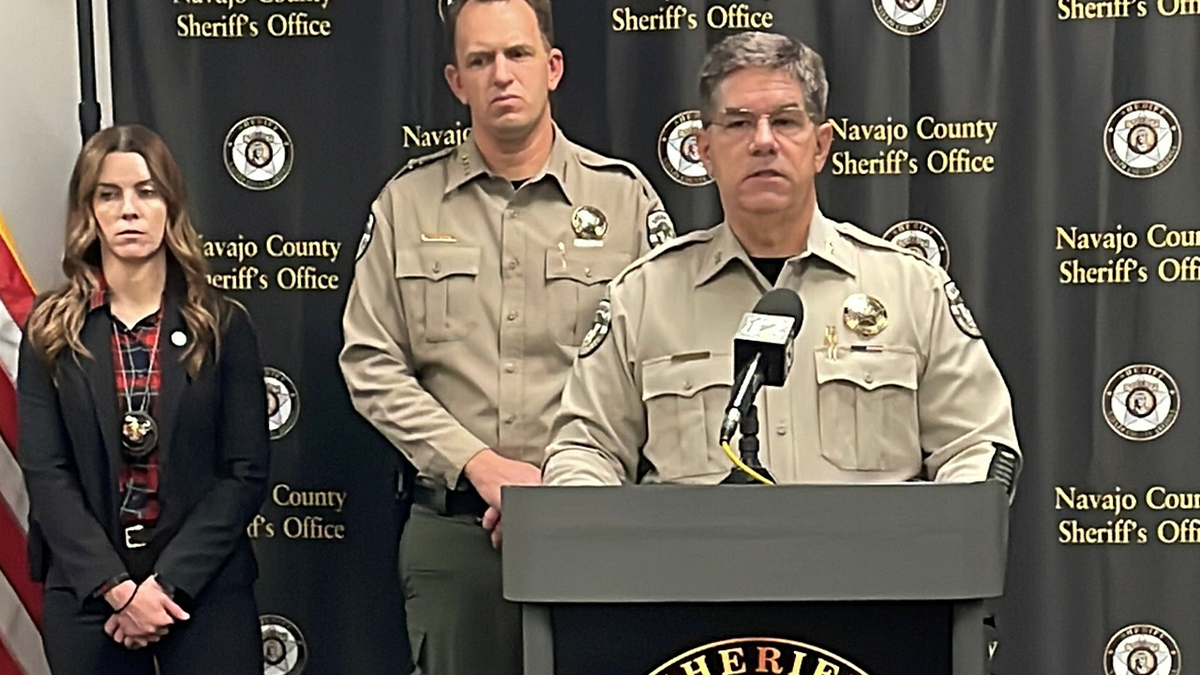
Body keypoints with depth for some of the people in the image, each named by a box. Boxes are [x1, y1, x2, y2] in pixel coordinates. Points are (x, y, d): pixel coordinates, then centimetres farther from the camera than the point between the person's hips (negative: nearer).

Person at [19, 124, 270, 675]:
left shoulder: (222, 325, 1)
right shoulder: (52, 331, 2)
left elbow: (246, 472, -4)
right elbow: (45, 473, -4)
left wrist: (169, 581, -13)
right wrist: (117, 586, -14)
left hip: (205, 589, 0)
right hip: (85, 593, 1)